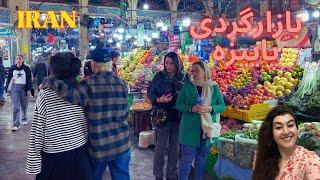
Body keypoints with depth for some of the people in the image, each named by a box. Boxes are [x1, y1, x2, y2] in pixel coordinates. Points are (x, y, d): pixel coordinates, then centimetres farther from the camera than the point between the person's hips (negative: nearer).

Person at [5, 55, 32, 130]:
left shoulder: (26, 69, 0)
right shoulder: (12, 68, 3)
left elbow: (29, 80, -1)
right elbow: (9, 79, 7)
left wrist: (29, 90, -7)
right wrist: (7, 89, 4)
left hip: (24, 88, 0)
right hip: (14, 88, 0)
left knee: (24, 106, 14)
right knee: (16, 107, -7)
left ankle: (24, 119, 38)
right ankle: (16, 124, -7)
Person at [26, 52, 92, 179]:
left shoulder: (46, 93, -12)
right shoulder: (81, 91, -1)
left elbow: (38, 128, -12)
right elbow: (86, 126, 2)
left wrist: (33, 161, -6)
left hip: (55, 156, -3)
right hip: (80, 152, 4)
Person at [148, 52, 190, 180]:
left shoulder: (184, 77, 0)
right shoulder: (159, 76, -5)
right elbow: (150, 92, -3)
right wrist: (159, 100, -22)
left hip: (178, 116, 3)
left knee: (174, 146, 12)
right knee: (161, 146, 3)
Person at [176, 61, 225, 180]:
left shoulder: (214, 87, 3)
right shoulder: (187, 87, 0)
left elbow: (222, 106, 4)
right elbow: (178, 104, 0)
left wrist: (210, 109, -15)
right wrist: (192, 109, -18)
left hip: (207, 129, 2)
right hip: (190, 129, -2)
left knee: (201, 159, 15)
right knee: (187, 159, 1)